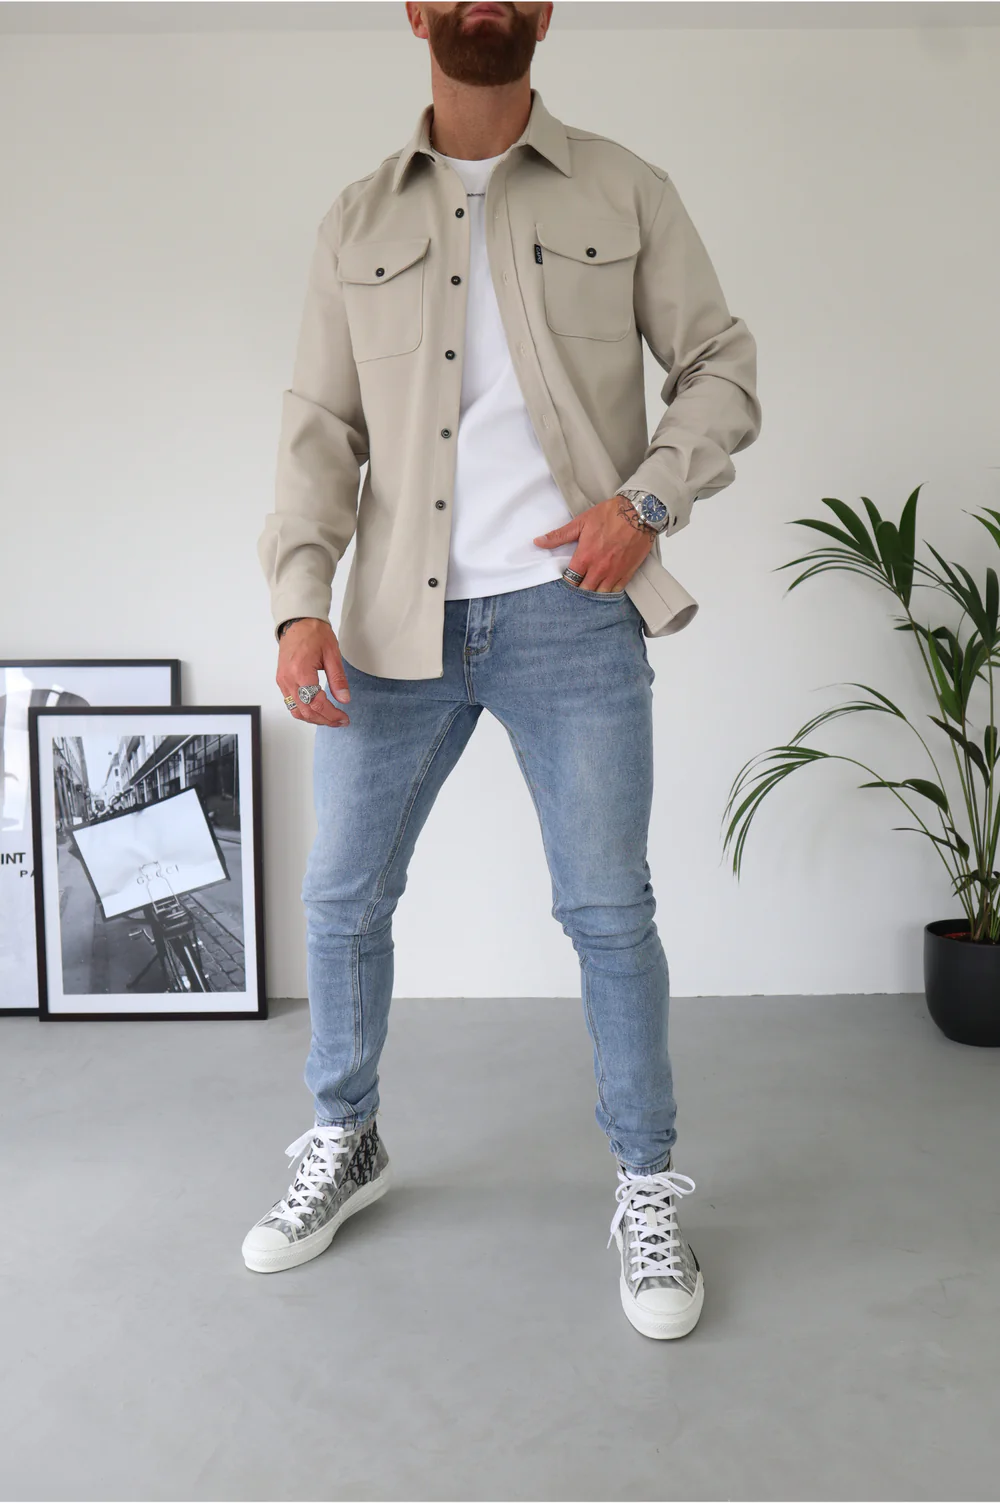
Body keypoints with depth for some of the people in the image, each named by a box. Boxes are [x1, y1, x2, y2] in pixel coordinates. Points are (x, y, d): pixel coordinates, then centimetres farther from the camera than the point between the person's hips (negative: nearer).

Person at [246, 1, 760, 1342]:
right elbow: (319, 428, 6)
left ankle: (648, 1190, 20)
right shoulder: (359, 221, 12)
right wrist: (300, 601, -7)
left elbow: (722, 367, 7)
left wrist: (649, 498, -10)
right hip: (398, 620, 3)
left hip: (570, 613, -2)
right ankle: (345, 1145, 32)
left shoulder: (623, 192, 8)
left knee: (609, 908, 0)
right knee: (343, 895, 9)